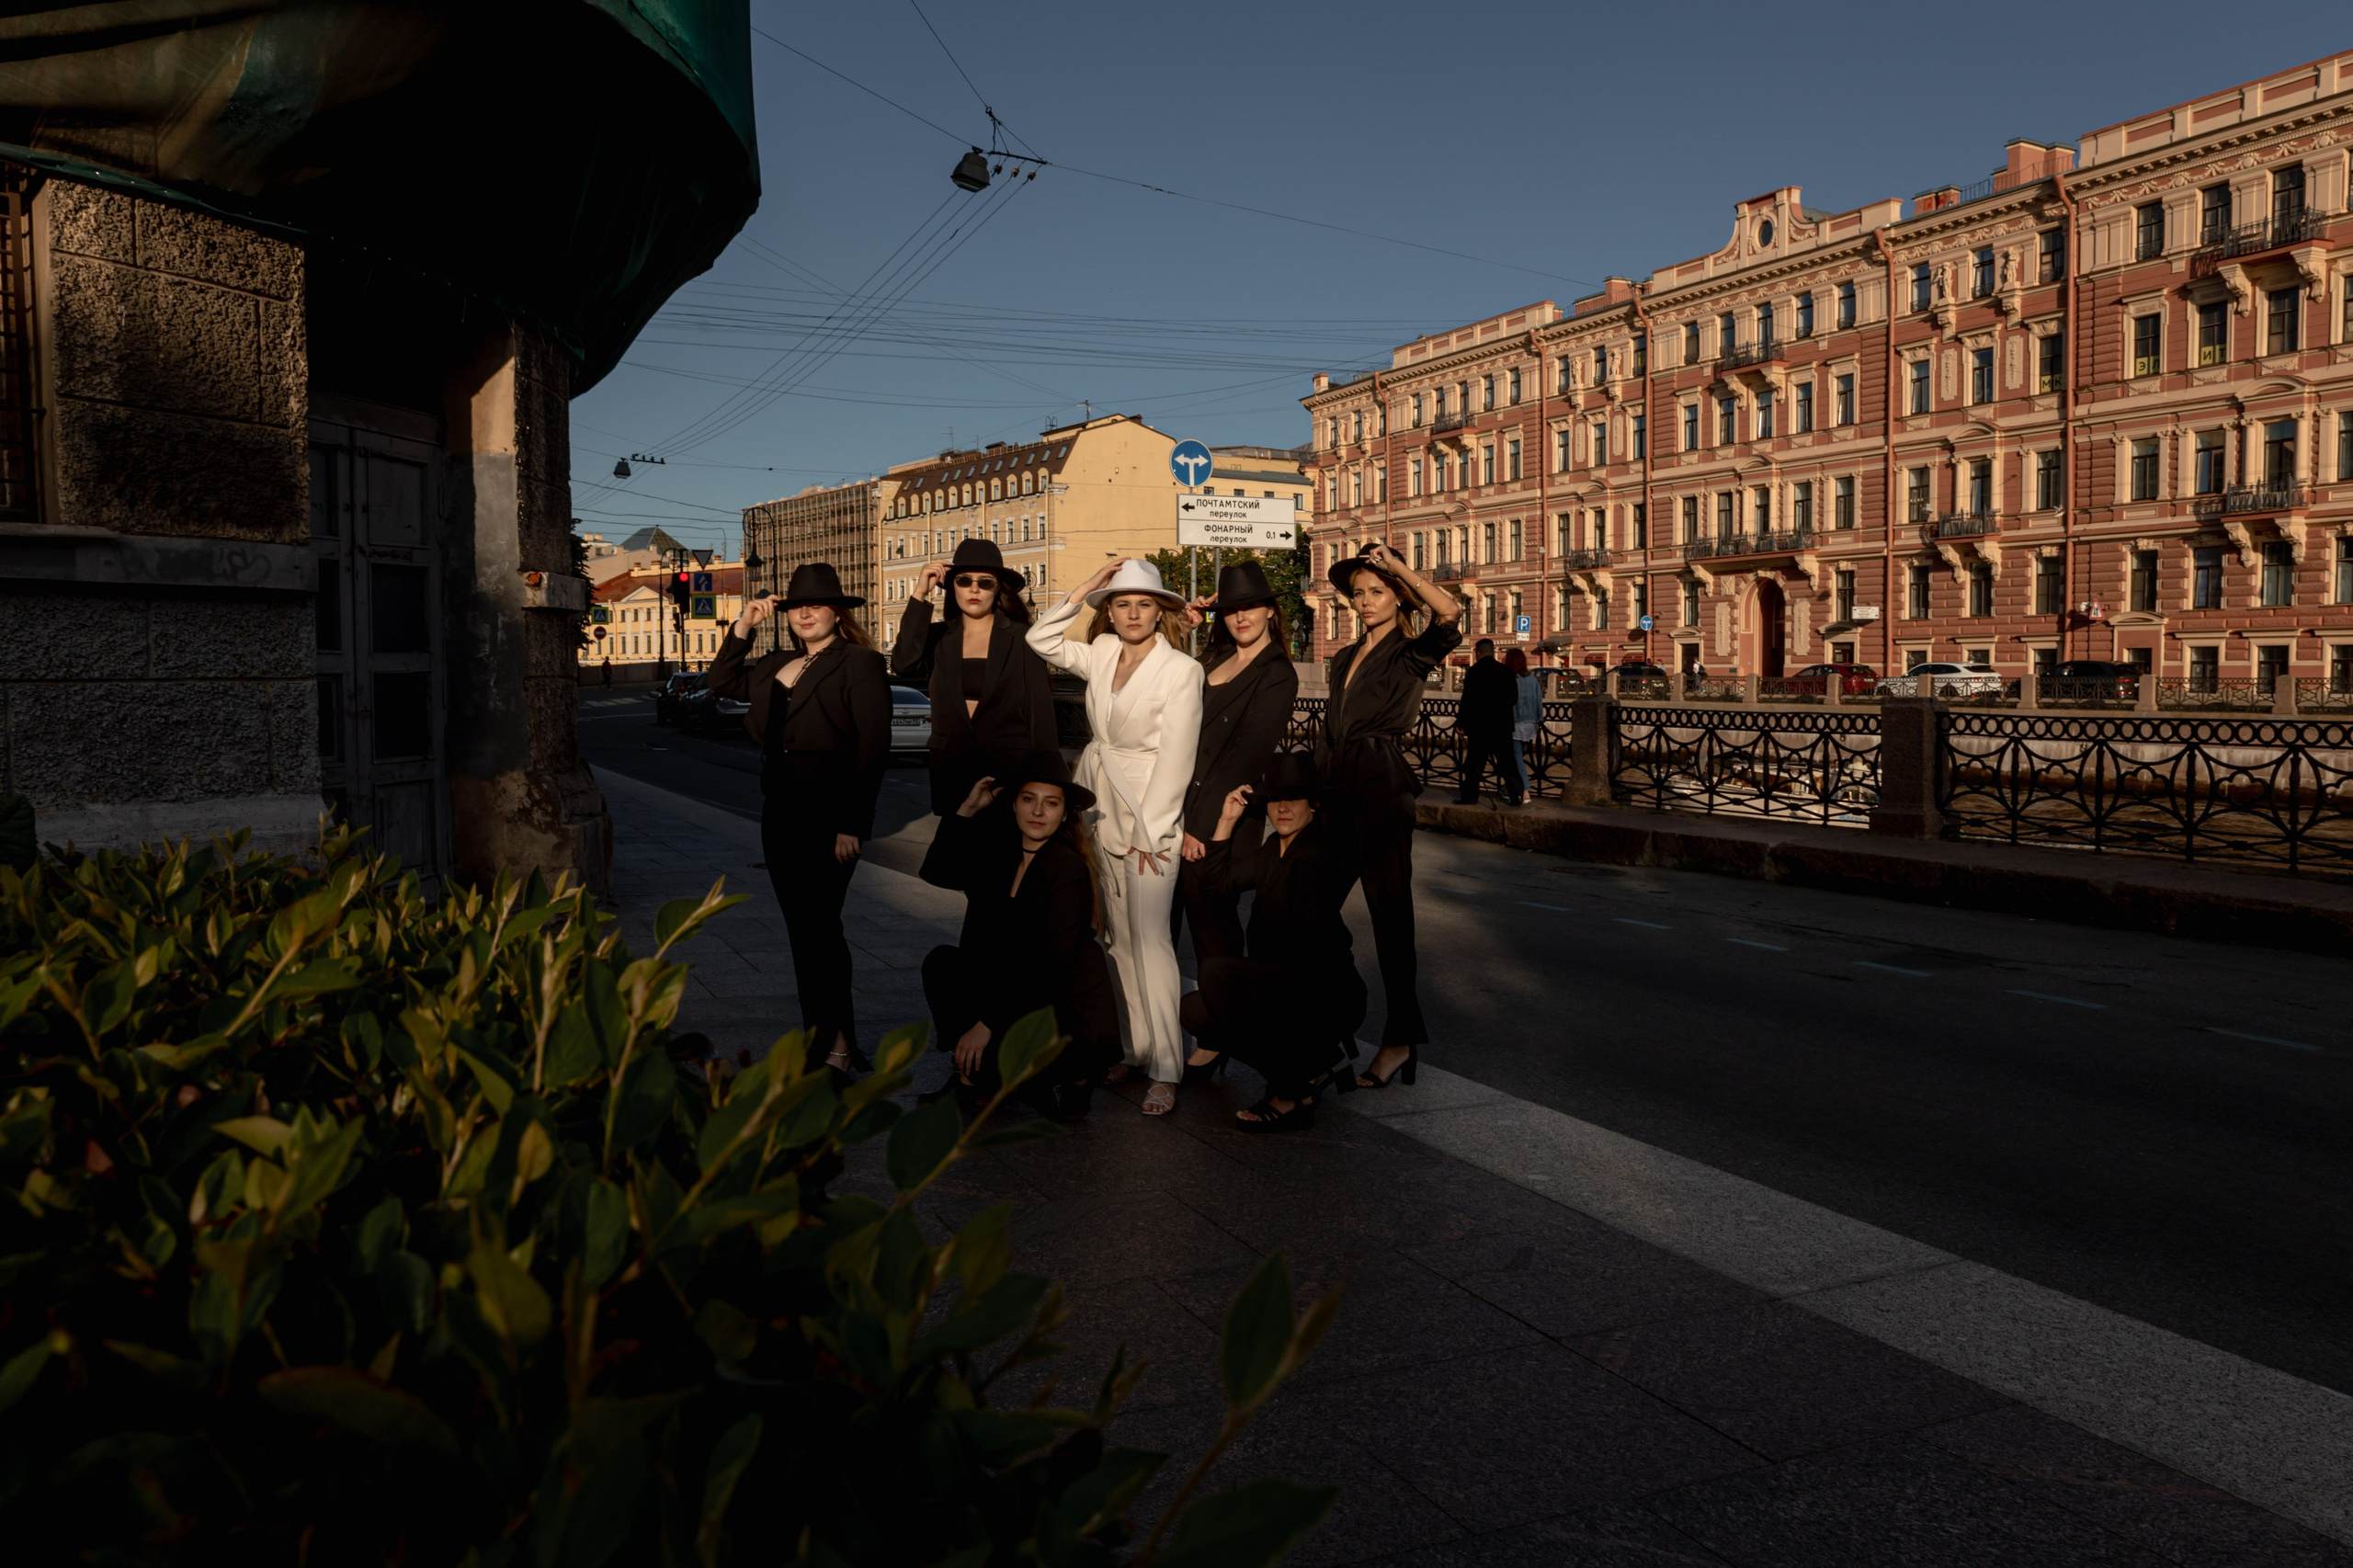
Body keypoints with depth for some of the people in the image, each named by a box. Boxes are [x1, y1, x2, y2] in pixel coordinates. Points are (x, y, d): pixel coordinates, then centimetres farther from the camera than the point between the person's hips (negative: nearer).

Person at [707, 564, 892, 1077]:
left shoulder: (859, 664, -8)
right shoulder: (777, 664, 15)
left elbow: (874, 747, -13)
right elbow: (723, 682, 27)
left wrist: (852, 824, -18)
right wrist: (743, 627, 13)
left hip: (828, 818, -8)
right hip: (779, 815, 8)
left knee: (818, 928, -7)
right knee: (804, 930, 11)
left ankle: (835, 1044, 2)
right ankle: (823, 1039, 20)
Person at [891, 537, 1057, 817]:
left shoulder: (1021, 638, -1)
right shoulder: (938, 637, 7)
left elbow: (1041, 710, -2)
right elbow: (905, 666, -13)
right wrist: (920, 595, -11)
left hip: (1010, 772, -2)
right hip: (950, 775, 3)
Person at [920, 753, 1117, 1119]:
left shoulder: (1068, 868, -18)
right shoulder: (1003, 852, 5)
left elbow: (1052, 965, -22)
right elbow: (935, 871, 12)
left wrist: (988, 1022, -23)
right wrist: (966, 811, 1)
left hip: (1067, 1010, -8)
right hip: (1016, 990, 8)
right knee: (940, 964, -6)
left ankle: (1069, 1076, 1)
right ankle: (975, 1077, 1)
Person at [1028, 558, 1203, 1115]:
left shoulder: (1181, 670, -9)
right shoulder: (1102, 654, 7)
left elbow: (1175, 756, -12)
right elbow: (1042, 642, 14)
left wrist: (1149, 832, -14)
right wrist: (1082, 592, 3)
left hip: (1150, 816, -6)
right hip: (1097, 808, 6)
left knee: (1147, 938, -12)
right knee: (1117, 936, 9)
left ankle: (1165, 1071, -8)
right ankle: (1135, 1048, 17)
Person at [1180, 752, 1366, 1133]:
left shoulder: (1320, 855, -15)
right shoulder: (1274, 849, 12)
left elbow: (1307, 942, -20)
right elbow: (1218, 877, 21)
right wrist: (1227, 819, 10)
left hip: (1327, 996, -9)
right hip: (1286, 987, 9)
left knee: (1217, 973, -26)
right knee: (1195, 1011, 0)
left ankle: (1291, 1097, -17)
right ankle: (1314, 1062, 11)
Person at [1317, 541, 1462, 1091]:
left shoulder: (1410, 654, -2)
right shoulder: (1345, 659, 19)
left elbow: (1449, 611, -22)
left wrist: (1395, 564, -12)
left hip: (1382, 788, -7)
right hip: (1338, 787, 7)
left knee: (1388, 908, -5)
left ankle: (1401, 1038, 0)